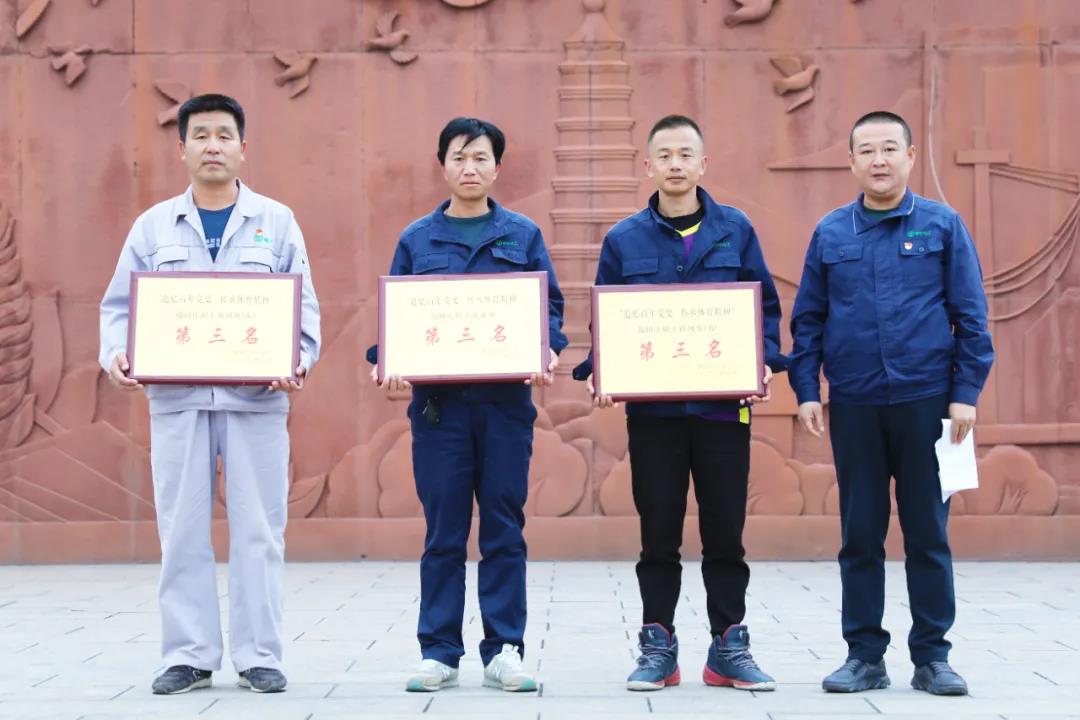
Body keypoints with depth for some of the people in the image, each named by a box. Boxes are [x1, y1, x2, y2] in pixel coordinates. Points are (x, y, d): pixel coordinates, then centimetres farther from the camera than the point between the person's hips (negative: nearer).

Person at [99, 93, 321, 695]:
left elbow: (304, 306, 5)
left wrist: (300, 359, -13)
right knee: (183, 531, 2)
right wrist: (116, 353, -9)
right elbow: (121, 306, 10)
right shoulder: (155, 226, 10)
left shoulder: (276, 222, 8)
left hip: (256, 397, -1)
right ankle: (189, 655, 10)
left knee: (259, 530, 0)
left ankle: (259, 656, 7)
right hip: (178, 397, 1)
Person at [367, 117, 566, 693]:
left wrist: (546, 352, -13)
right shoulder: (417, 239, 9)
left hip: (505, 400, 0)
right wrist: (385, 361, -10)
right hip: (437, 401, 0)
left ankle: (504, 651, 8)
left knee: (504, 530, 3)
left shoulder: (523, 235, 9)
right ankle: (439, 653, 9)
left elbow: (550, 305, 6)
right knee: (443, 532, 3)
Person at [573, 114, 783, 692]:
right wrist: (598, 373, -10)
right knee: (658, 534, 6)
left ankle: (729, 646, 15)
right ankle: (657, 646, 15)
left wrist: (765, 362, -10)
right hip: (652, 409, 0)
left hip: (724, 406, 0)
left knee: (725, 532, 6)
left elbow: (766, 306, 6)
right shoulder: (624, 240, 4)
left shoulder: (735, 230, 4)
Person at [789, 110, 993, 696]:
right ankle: (864, 656, 13)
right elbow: (807, 319, 9)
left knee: (928, 532, 3)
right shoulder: (830, 233, 7)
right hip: (852, 406, 2)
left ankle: (932, 657, 12)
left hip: (926, 401, -2)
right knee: (860, 535, 6)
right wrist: (806, 392, 1)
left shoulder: (942, 226, 2)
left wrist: (966, 394, -5)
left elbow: (971, 317, 1)